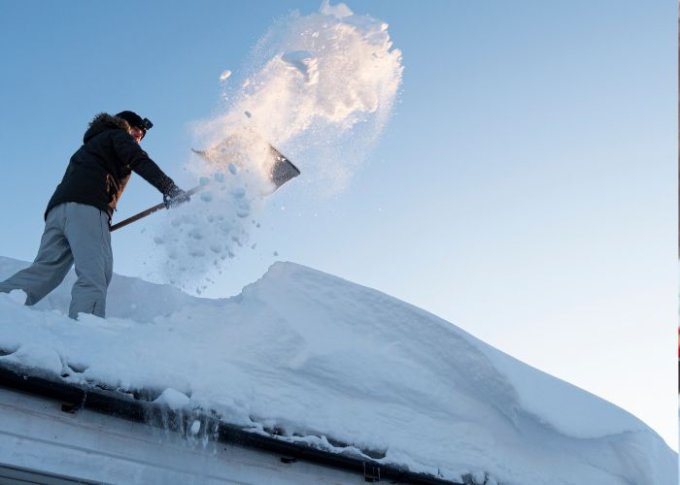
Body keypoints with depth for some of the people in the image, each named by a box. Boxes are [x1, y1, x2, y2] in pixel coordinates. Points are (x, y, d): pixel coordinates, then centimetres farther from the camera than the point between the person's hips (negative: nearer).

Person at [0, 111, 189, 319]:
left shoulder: (92, 144, 42)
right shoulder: (118, 134, 18)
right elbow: (140, 161, -3)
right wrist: (169, 188, -9)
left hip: (57, 208, 8)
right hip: (87, 208, -8)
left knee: (45, 270, -4)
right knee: (94, 277, -21)